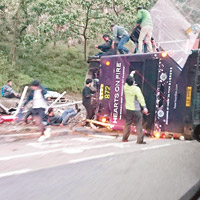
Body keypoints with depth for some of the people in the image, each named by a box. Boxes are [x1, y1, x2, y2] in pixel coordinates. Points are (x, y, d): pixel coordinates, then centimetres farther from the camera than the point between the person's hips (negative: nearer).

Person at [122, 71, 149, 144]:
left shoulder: (125, 87, 0)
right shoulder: (136, 88, -16)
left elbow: (128, 81, 21)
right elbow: (141, 98, -16)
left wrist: (131, 74, 35)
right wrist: (144, 107, -12)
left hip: (128, 109, 6)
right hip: (136, 110, -6)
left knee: (127, 124, 15)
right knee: (139, 125, 1)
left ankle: (124, 138, 23)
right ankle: (140, 140, 2)